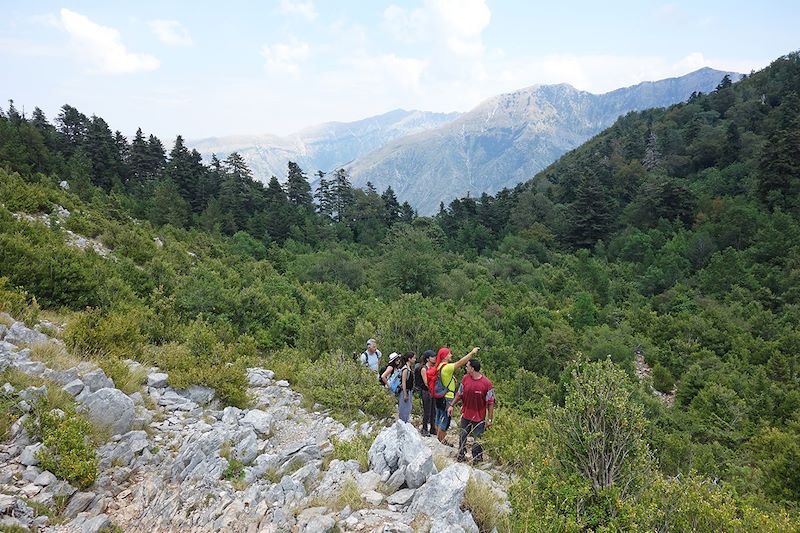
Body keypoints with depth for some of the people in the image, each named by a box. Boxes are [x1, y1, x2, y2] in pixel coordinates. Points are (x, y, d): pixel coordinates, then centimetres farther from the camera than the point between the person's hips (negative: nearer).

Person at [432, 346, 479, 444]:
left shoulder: (439, 366, 6)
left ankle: (438, 439, 28)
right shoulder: (446, 367, -22)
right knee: (444, 421, 0)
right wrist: (472, 352, -19)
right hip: (447, 398, -9)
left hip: (440, 397, 9)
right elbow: (461, 362, -25)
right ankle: (440, 442, 8)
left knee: (439, 420, 17)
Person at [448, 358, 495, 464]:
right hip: (466, 414, 5)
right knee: (462, 436, 17)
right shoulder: (465, 378, -4)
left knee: (477, 439, 5)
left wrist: (489, 419, -12)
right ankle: (461, 455, 35)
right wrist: (452, 405, 5)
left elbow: (490, 403, -13)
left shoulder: (486, 383, -18)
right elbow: (459, 394, 9)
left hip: (479, 417, -5)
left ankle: (477, 458, 23)